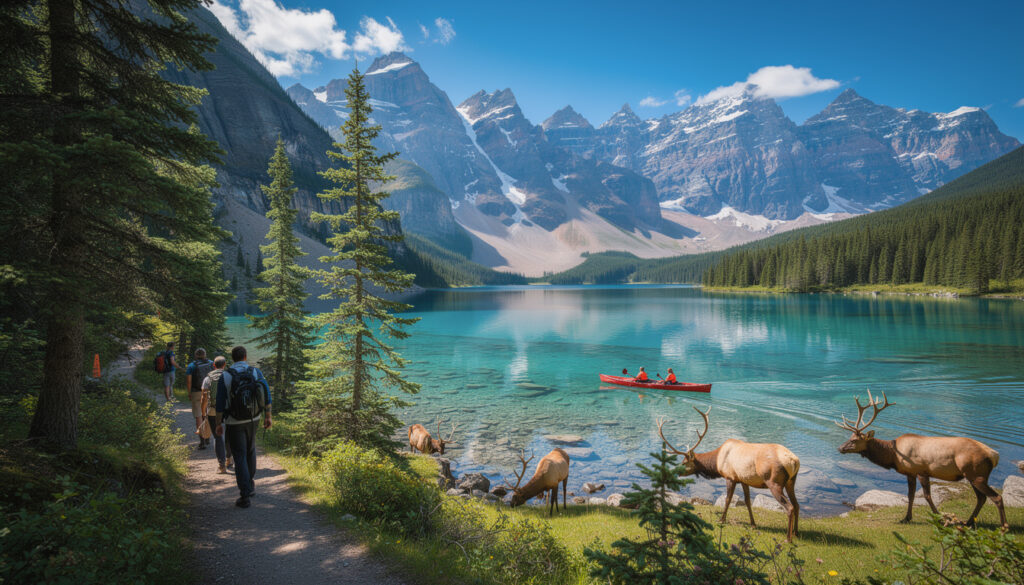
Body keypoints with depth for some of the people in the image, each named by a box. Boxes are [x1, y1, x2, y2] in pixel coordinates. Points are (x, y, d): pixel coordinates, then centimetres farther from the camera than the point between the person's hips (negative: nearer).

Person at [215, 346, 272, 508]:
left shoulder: (225, 376, -11)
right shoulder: (256, 372, -4)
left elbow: (220, 403, -10)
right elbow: (266, 395, -4)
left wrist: (218, 424, 0)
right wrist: (268, 416, 6)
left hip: (234, 422, -3)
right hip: (253, 419, 3)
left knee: (240, 458, 2)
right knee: (250, 450, 24)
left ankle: (245, 496, 1)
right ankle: (250, 484, 36)